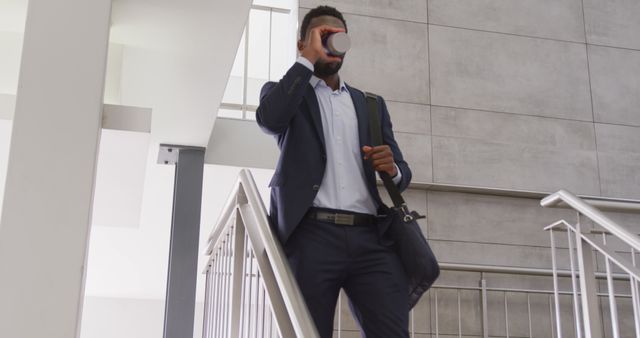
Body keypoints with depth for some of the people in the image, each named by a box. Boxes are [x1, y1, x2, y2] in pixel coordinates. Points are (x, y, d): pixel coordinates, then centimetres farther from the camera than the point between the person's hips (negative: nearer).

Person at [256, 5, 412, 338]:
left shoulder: (371, 104, 26)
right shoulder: (285, 93, 18)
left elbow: (403, 173, 21)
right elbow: (269, 118, -8)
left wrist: (393, 169, -4)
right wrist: (309, 59, 0)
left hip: (372, 238, 3)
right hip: (311, 234, -2)